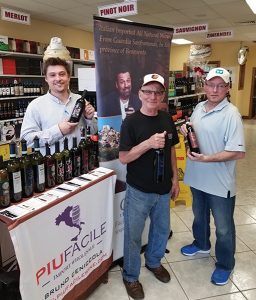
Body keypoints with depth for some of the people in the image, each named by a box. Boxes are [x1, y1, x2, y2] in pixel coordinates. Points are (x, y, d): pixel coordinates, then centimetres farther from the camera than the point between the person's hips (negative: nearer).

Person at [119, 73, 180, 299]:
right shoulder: (131, 122, -15)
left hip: (163, 189, 6)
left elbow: (171, 150, 10)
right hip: (138, 191, -5)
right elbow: (123, 158, -17)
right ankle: (131, 276, 32)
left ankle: (154, 262, 49)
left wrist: (175, 178, 9)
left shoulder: (167, 119, 1)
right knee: (133, 235, 10)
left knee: (162, 229, 22)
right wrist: (149, 143, -29)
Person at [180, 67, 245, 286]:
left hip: (220, 183, -6)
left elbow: (238, 152, -23)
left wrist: (206, 158, -29)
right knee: (199, 216, 27)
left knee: (223, 228, 12)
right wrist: (186, 131, -5)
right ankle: (202, 244, 53)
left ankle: (225, 265, 34)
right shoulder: (199, 107, 4)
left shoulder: (231, 114, -19)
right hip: (197, 177, 7)